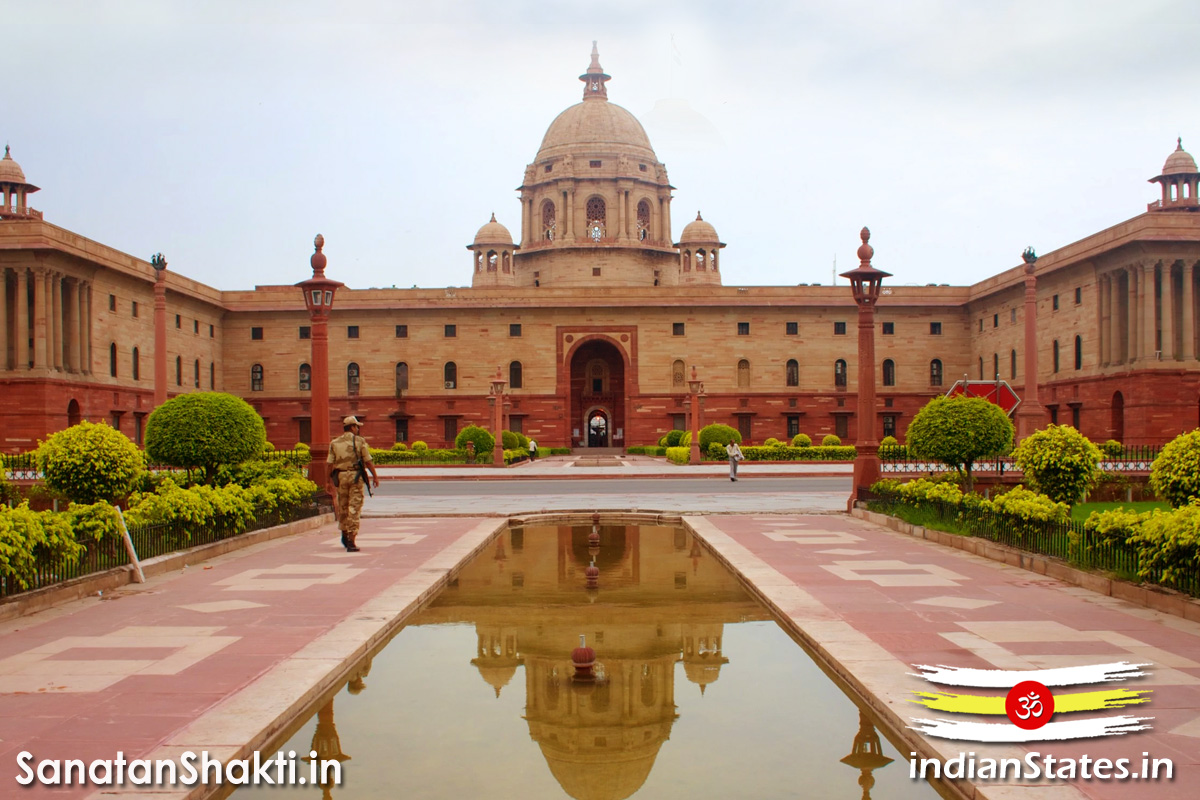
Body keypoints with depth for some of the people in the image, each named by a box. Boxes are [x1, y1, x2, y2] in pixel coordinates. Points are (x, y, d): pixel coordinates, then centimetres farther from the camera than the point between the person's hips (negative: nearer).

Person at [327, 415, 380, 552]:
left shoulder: (335, 443, 7)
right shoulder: (360, 441, -2)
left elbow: (330, 464, 4)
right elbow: (368, 461, -4)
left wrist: (331, 481, 10)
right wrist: (375, 476, 4)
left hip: (340, 476, 4)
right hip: (355, 475, -4)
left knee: (342, 506, 19)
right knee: (354, 507, -4)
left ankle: (344, 535, 31)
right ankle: (351, 540, -10)